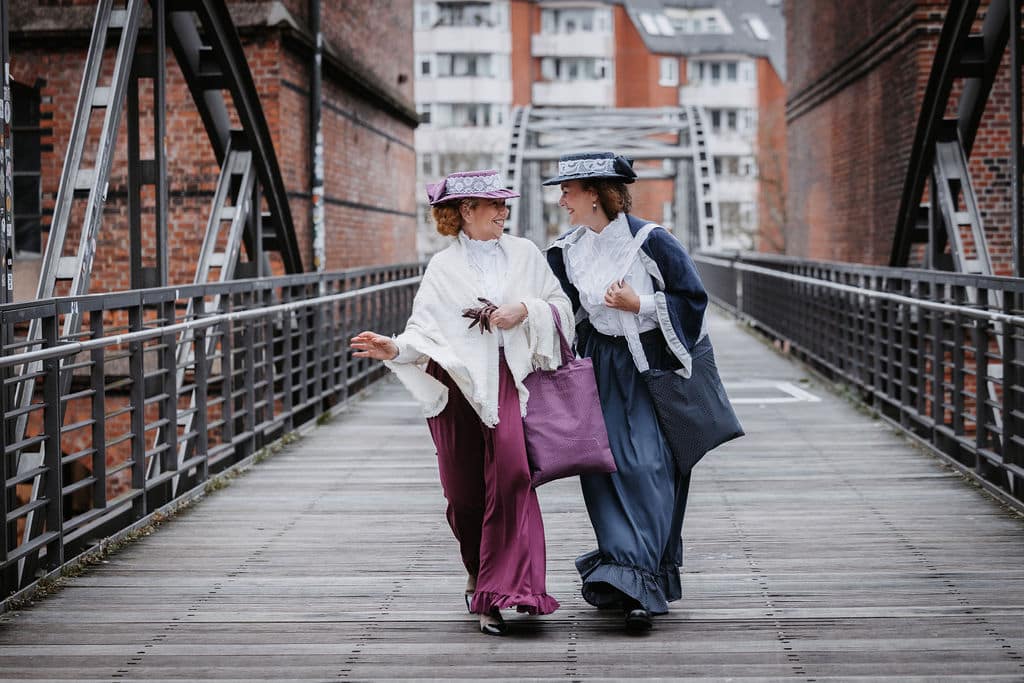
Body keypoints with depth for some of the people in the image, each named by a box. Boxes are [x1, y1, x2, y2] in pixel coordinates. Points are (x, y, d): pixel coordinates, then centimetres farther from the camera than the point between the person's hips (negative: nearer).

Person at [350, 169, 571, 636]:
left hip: (508, 378, 0)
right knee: (464, 489, 2)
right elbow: (425, 330, -2)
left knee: (510, 472, -18)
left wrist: (526, 309, -8)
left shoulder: (524, 254, 12)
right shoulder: (442, 267, 7)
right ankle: (480, 571, 29)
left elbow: (561, 305, 10)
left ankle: (497, 595, -18)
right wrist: (395, 348, -21)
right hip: (458, 382, 0)